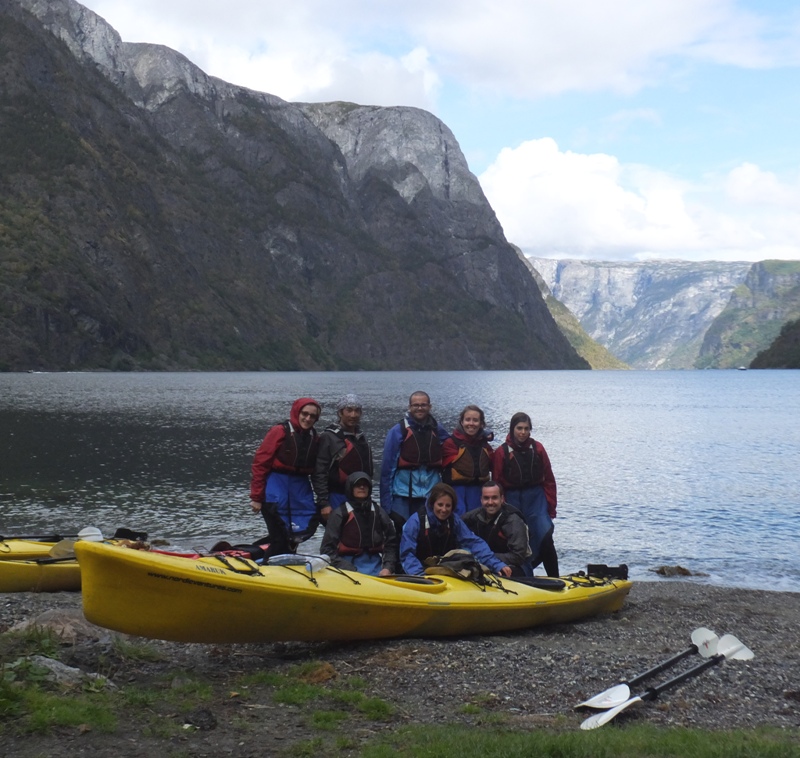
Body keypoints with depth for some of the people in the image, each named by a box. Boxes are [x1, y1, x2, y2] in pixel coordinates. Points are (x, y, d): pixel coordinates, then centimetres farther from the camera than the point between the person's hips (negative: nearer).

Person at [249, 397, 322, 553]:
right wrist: (256, 497, -10)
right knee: (280, 538, -7)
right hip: (277, 486, -6)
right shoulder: (280, 431, -7)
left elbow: (315, 469, 16)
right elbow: (260, 462, -8)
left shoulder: (314, 438, 10)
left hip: (301, 487, 6)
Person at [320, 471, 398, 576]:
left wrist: (388, 568, -2)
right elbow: (327, 549, 0)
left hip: (375, 564, 3)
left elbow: (391, 543, 15)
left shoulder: (378, 512, 14)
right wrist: (348, 571, -12)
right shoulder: (340, 513, 3)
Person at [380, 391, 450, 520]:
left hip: (430, 495, 3)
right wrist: (386, 503, -6)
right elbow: (387, 467, -3)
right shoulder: (397, 431, -2)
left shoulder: (437, 430, 6)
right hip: (403, 496, -3)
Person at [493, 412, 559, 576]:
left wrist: (551, 506, 3)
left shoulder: (537, 448, 4)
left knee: (545, 538, -10)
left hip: (536, 498, 0)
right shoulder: (502, 452, 0)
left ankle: (554, 579, -3)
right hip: (513, 500, 0)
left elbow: (549, 479, 6)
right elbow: (497, 483, 2)